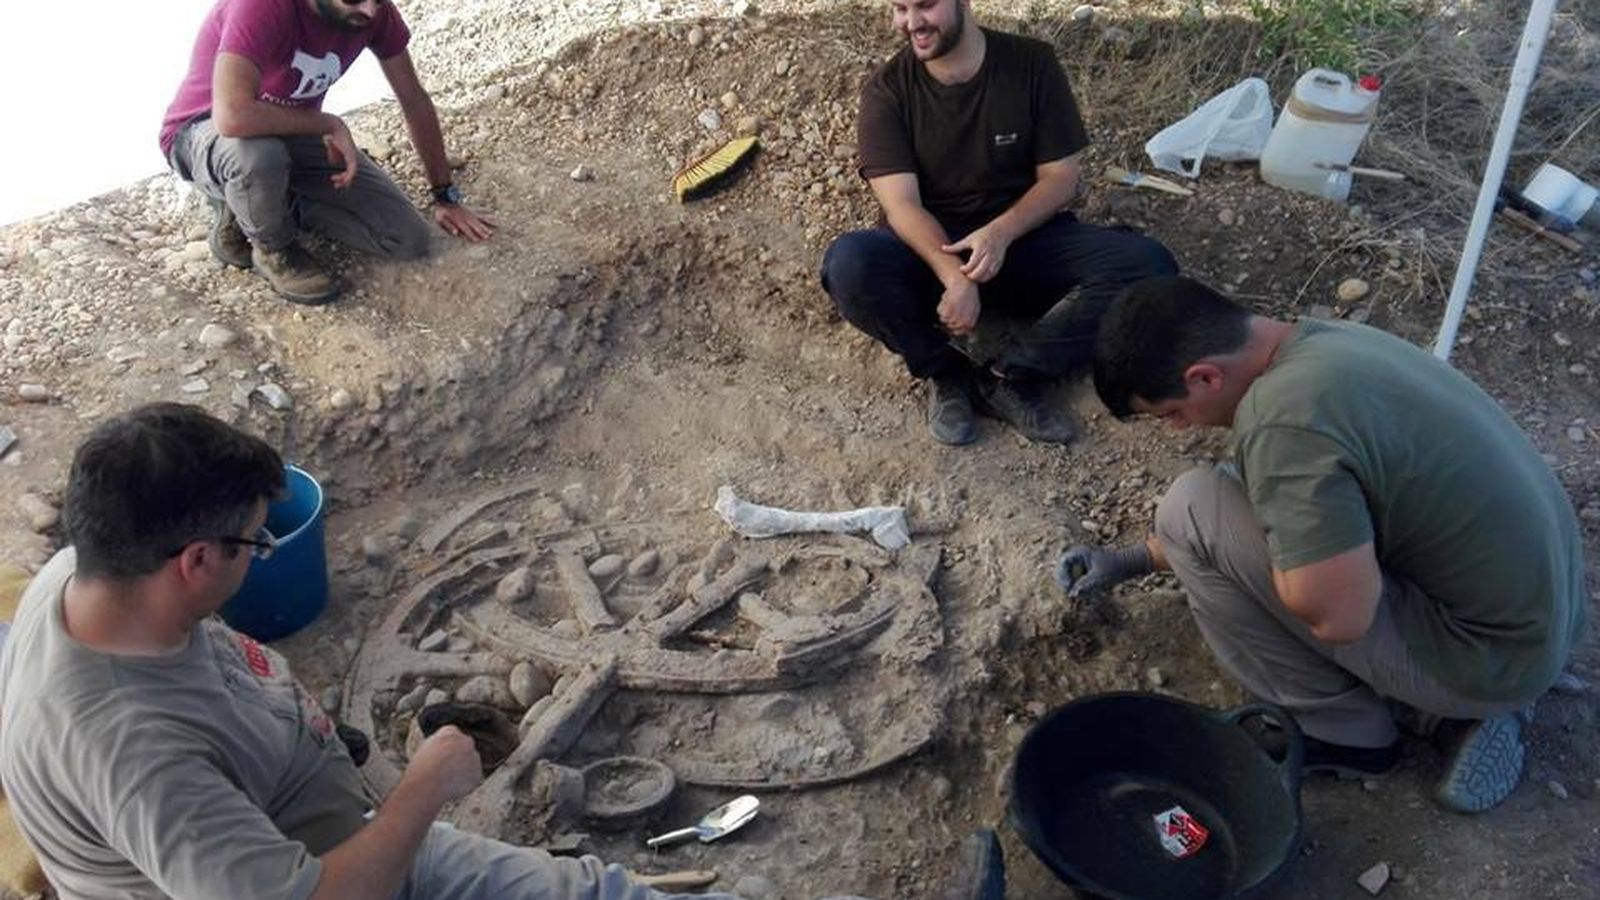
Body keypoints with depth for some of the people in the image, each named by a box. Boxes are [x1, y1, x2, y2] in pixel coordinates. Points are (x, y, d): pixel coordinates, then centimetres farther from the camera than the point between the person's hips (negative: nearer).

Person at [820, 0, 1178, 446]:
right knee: (847, 264, -34)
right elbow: (901, 204, -17)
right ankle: (946, 374, -13)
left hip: (1023, 235, 1)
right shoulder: (886, 91, -7)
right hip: (930, 248, -1)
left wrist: (1001, 233, -25)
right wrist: (954, 277, -35)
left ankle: (1008, 378, -21)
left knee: (1149, 265, -23)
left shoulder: (1032, 63, -4)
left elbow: (1061, 176, -5)